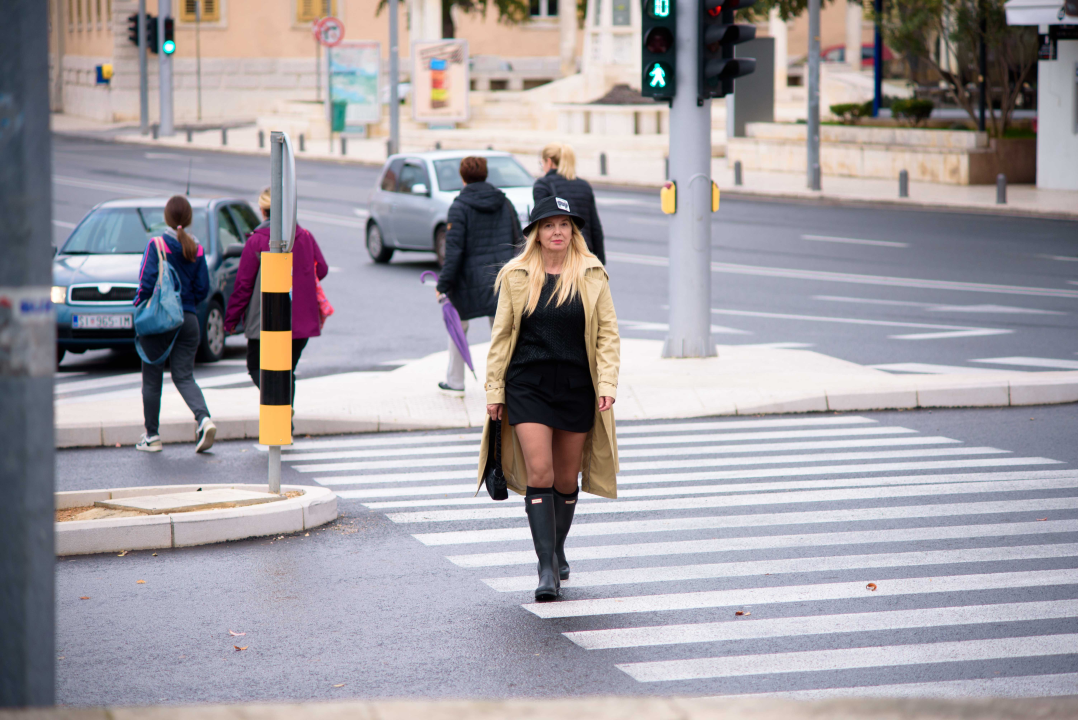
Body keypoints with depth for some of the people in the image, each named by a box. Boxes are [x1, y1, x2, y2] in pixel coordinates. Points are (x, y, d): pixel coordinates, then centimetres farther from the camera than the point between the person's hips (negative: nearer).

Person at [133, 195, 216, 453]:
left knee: (152, 378, 8)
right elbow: (203, 289, 4)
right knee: (184, 376, 7)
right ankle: (204, 419, -18)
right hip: (188, 320, 4)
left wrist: (138, 306, 2)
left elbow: (147, 282, -14)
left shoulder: (156, 245, -10)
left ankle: (151, 436, 12)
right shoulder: (196, 249, 2)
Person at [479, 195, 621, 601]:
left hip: (576, 387, 1)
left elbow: (608, 333, 5)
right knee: (539, 474, -12)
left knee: (567, 477, 11)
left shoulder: (592, 275, 3)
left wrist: (607, 384, -5)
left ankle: (558, 550, 33)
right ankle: (547, 568, -12)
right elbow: (501, 335, 7)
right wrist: (494, 390, 4)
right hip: (527, 386, -1)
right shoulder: (516, 277, 2)